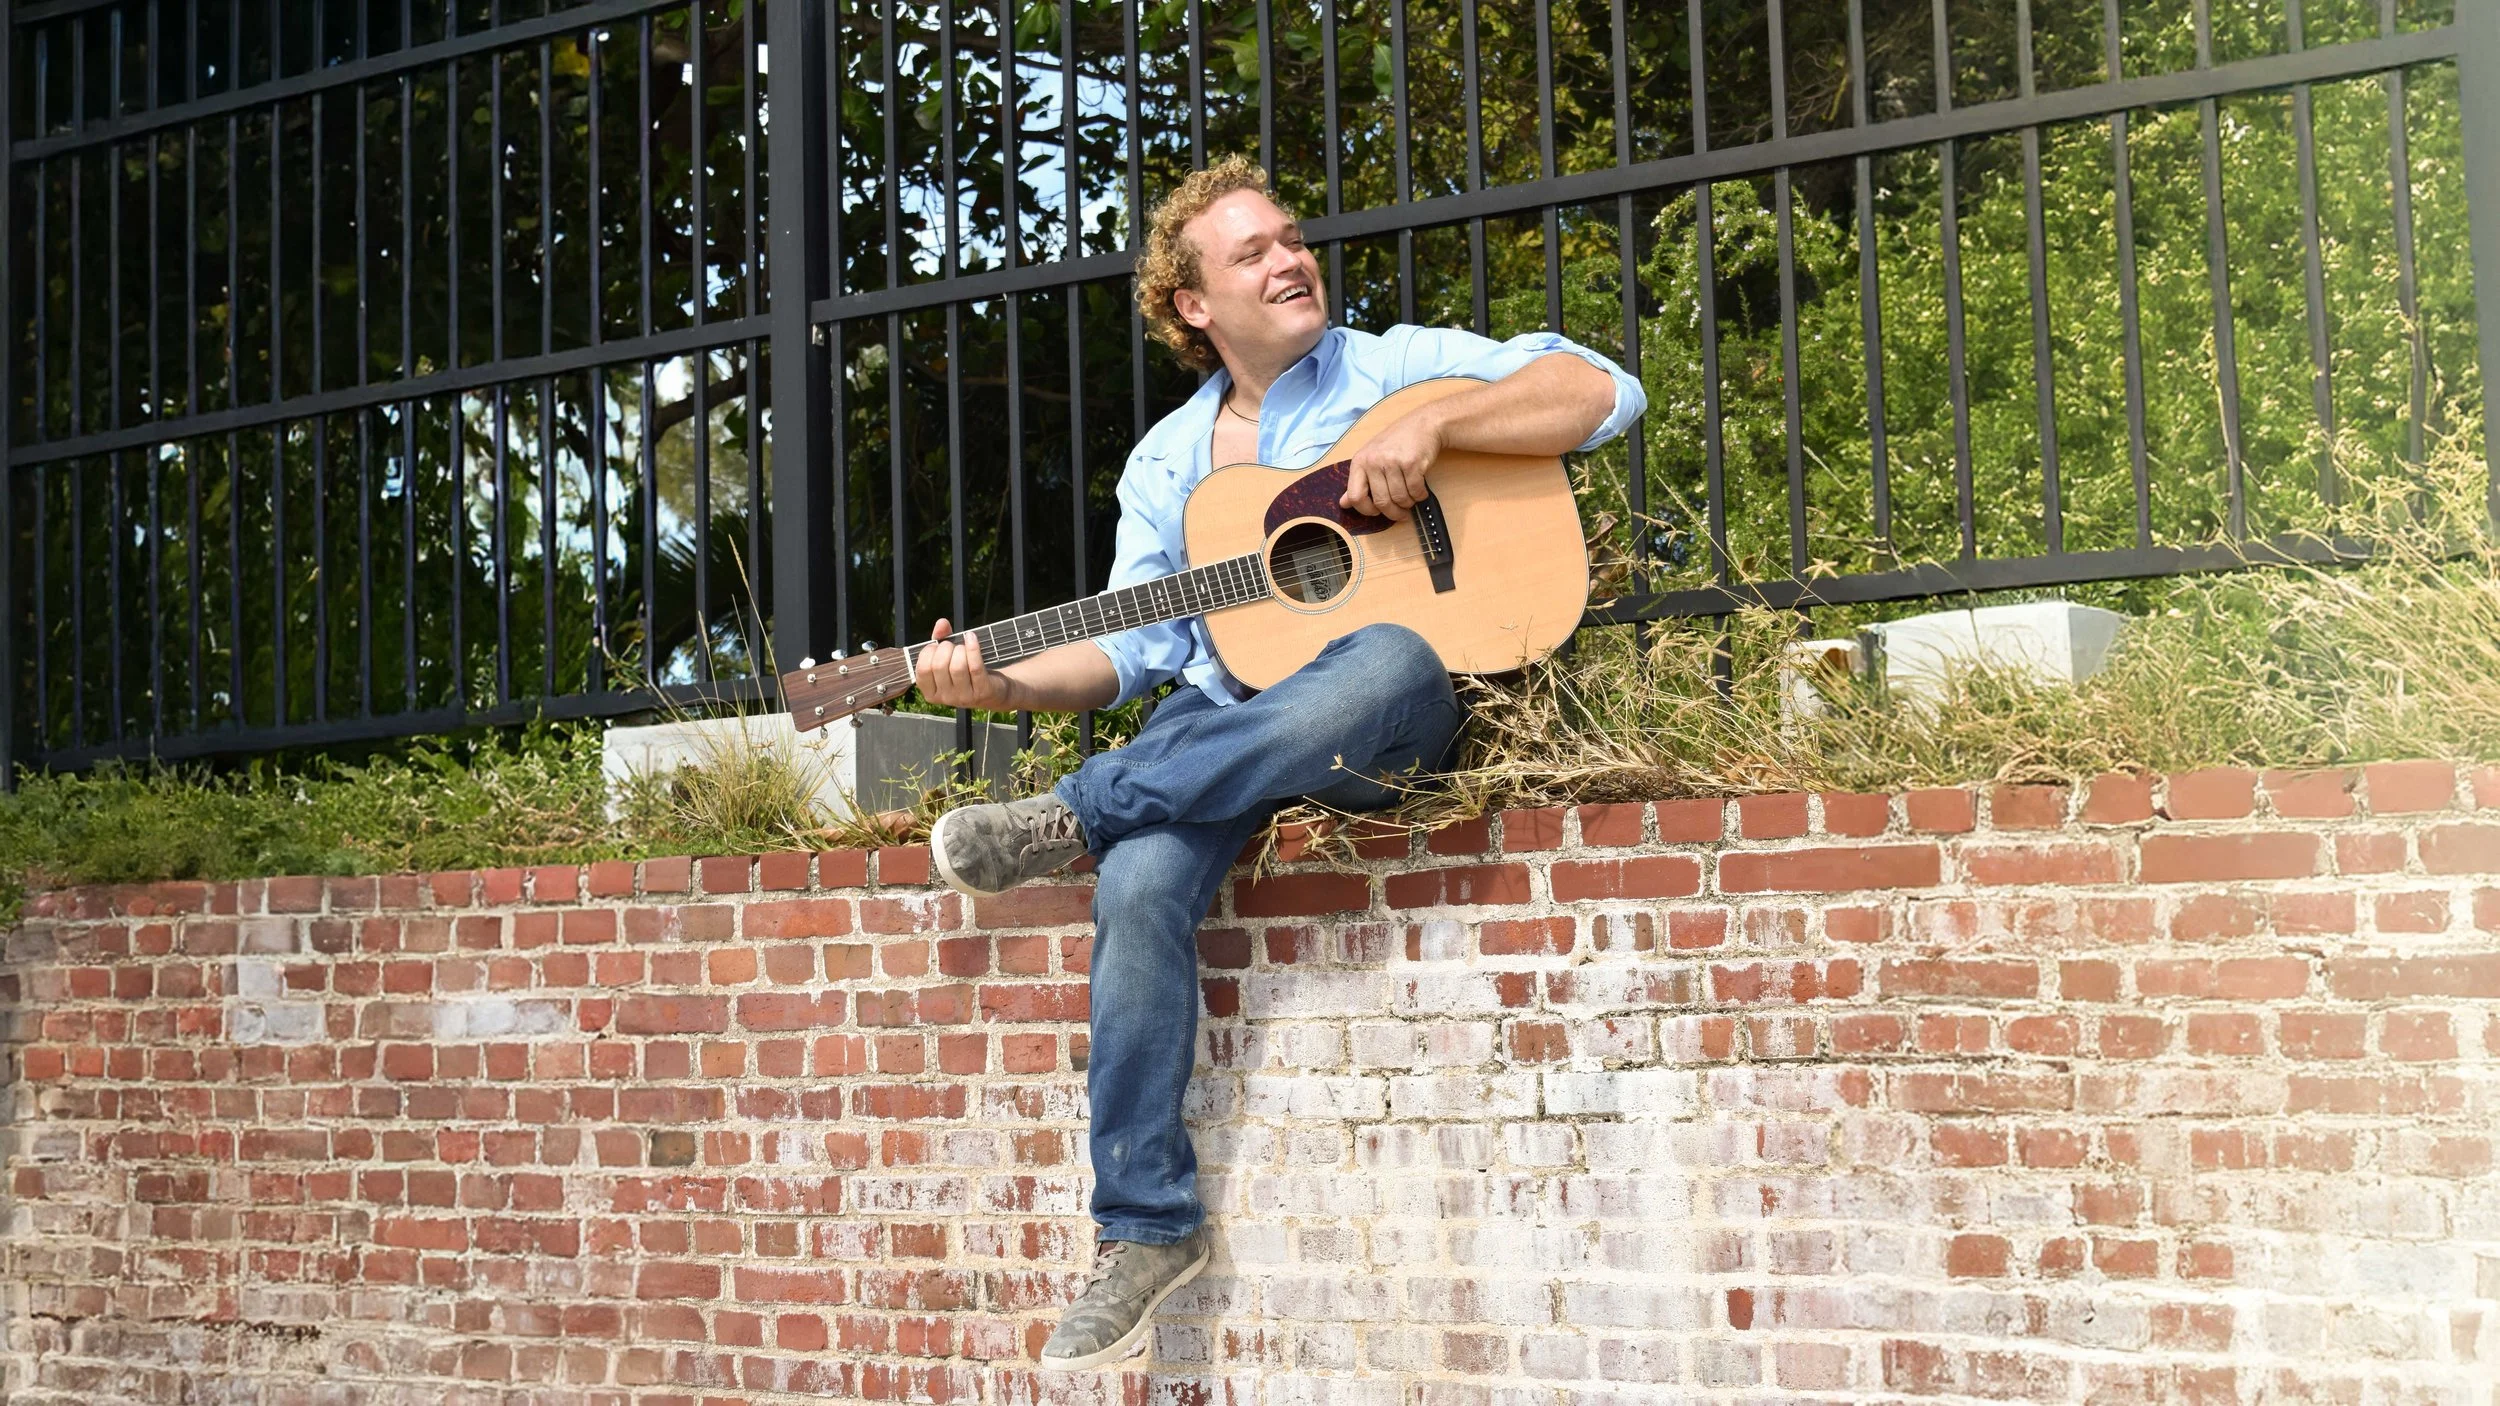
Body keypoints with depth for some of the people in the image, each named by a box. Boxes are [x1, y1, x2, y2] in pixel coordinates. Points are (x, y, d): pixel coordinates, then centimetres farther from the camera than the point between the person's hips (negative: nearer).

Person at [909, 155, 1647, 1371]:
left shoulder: (1395, 366, 8)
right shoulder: (1167, 461, 19)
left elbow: (1602, 392, -2)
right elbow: (1140, 641, 14)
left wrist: (1433, 426, -15)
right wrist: (1008, 686, -4)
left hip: (1405, 716, -3)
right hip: (1225, 717, 3)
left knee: (1384, 665, -42)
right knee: (1140, 883, -30)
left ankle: (1073, 816, -27)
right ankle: (1145, 1225, -19)